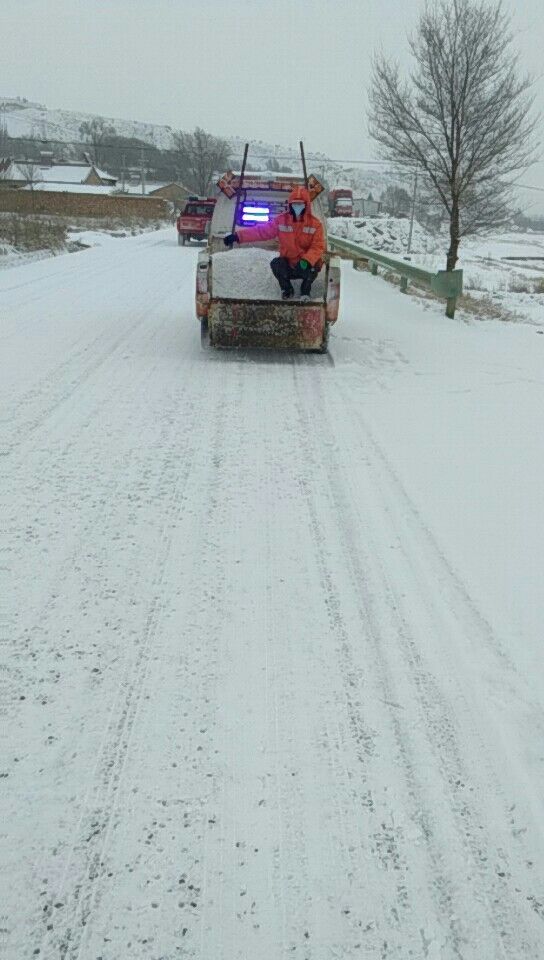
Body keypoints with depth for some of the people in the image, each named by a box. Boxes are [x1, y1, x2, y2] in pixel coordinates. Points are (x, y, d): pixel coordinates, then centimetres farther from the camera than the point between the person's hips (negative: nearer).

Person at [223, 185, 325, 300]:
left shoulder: (315, 223, -8)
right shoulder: (282, 220, -5)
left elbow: (318, 247, -13)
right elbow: (262, 231, -8)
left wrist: (306, 261, -33)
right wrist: (238, 236, -18)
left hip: (306, 265, -2)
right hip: (288, 265, 2)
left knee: (312, 267, -33)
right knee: (275, 264, -27)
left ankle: (305, 290, 2)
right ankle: (287, 289, 3)